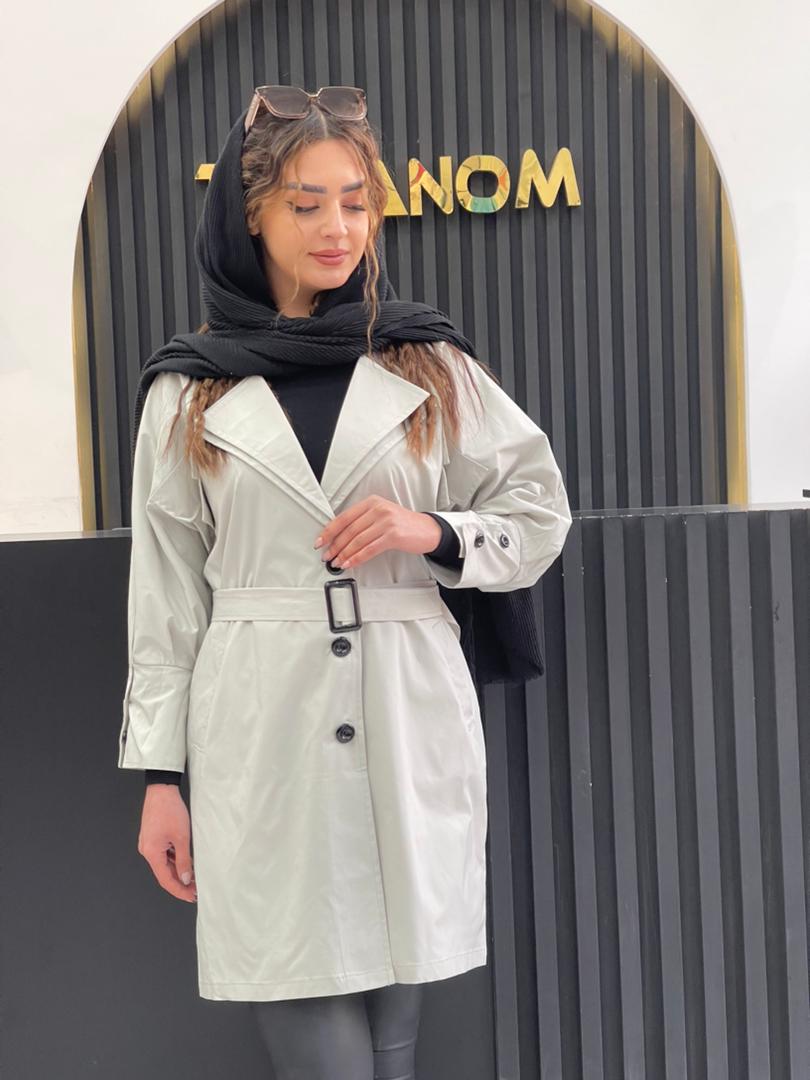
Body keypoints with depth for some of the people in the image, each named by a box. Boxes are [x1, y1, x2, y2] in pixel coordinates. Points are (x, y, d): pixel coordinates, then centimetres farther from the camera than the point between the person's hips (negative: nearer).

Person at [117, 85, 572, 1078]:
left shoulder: (432, 365, 8)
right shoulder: (188, 393, 6)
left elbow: (540, 513, 11)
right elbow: (165, 595, 7)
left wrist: (433, 532, -9)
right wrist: (159, 777, 5)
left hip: (410, 728, 1)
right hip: (262, 740, -1)